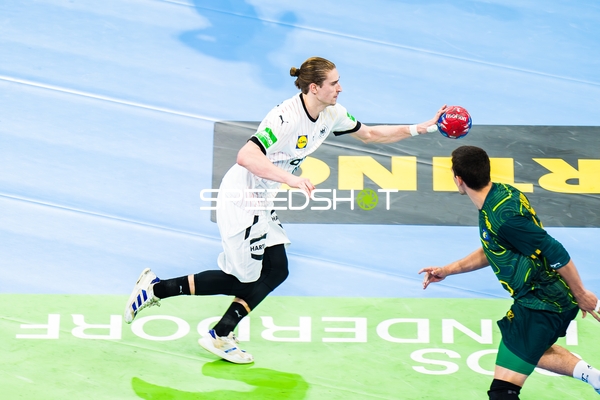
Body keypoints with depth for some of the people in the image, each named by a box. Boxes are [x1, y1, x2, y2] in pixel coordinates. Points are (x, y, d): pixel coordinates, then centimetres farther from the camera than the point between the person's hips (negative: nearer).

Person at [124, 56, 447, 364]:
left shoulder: (331, 114, -2)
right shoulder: (286, 117, -28)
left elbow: (369, 134, 13)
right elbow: (245, 157, -39)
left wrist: (419, 128, 5)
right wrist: (291, 179, -46)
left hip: (261, 201, 9)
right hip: (240, 199, -9)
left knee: (276, 270, 7)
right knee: (242, 279, 0)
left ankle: (220, 336, 14)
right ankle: (157, 288, 11)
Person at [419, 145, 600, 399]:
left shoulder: (503, 216, -28)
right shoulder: (501, 193, 2)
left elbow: (556, 253, -25)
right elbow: (491, 252, 15)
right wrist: (447, 270, 11)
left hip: (541, 305, -10)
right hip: (552, 299, 10)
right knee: (530, 349, 36)